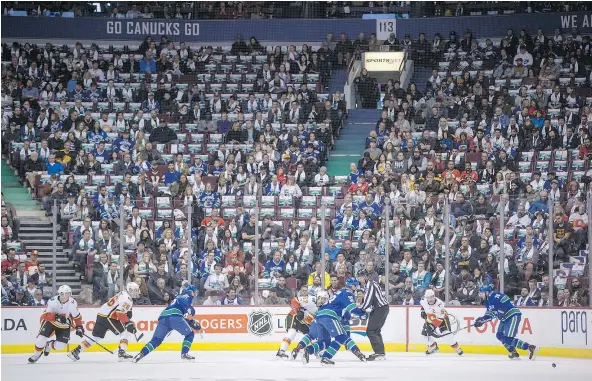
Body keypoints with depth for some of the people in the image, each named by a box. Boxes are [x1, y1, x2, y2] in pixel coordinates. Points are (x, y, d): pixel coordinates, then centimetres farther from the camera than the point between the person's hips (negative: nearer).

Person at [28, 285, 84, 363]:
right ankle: (36, 354, 14)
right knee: (41, 339, -16)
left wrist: (79, 327, -11)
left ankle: (49, 345, 27)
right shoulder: (53, 301, -26)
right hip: (51, 322, -2)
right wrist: (57, 317, -45)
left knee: (60, 345, -9)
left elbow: (77, 316, -5)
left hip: (64, 326, 2)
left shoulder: (72, 303, -21)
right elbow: (45, 315, -31)